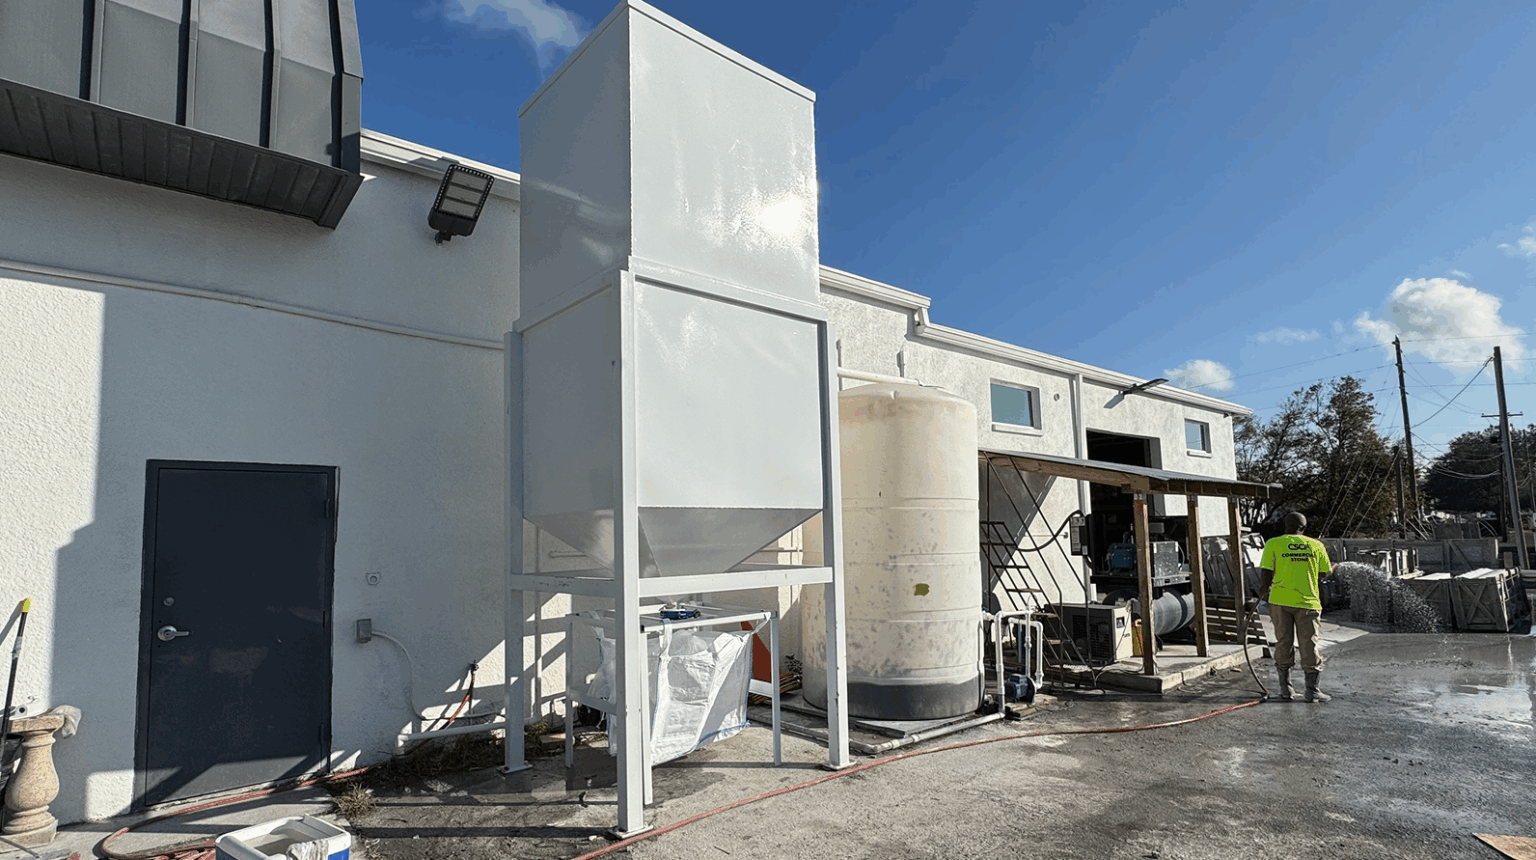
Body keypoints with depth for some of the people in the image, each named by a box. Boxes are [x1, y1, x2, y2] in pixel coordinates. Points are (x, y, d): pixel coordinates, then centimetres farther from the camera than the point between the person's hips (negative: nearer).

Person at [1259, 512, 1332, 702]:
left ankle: (1286, 689, 13)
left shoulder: (1273, 544, -1)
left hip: (1281, 600, -1)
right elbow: (1326, 572, 15)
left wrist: (1265, 588, 14)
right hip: (1308, 601, 1)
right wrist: (1332, 568, 38)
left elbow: (1266, 573, -5)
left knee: (1283, 643, 8)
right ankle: (1312, 689, 7)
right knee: (1309, 644, 6)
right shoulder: (1316, 545, 6)